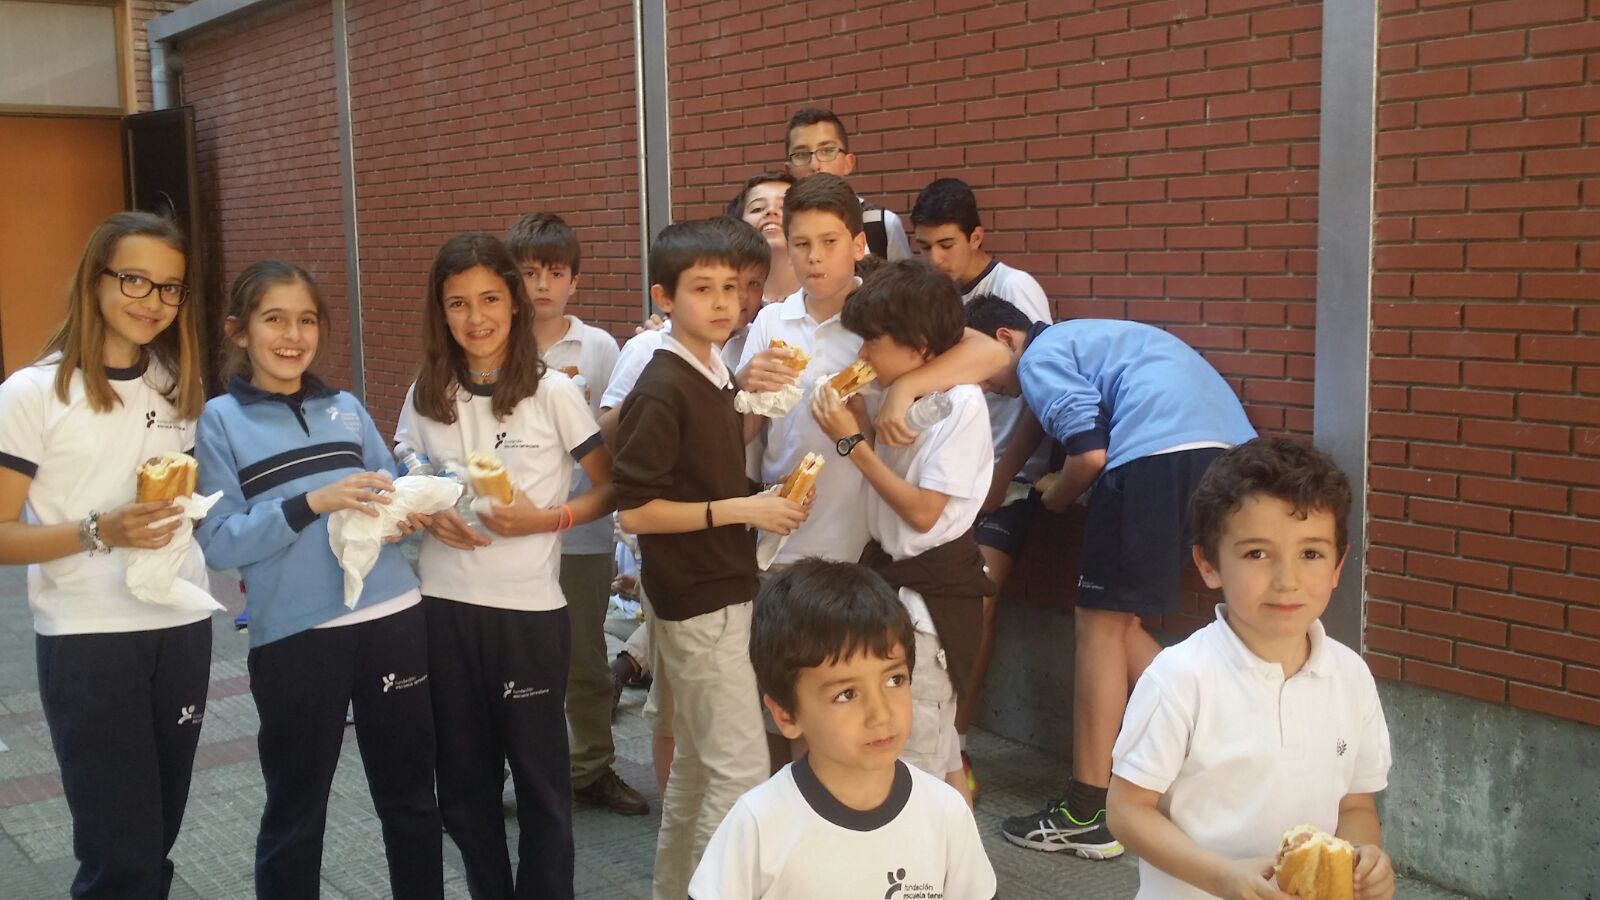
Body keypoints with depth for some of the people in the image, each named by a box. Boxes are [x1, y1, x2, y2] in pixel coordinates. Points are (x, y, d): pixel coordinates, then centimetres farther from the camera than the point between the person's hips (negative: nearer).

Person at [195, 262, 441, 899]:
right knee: (295, 814, 12)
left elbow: (392, 490, 14)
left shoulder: (346, 408, 9)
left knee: (410, 796, 16)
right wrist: (311, 503, -21)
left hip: (392, 618, 4)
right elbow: (220, 542, -9)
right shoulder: (219, 421, -2)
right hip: (293, 635, -3)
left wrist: (406, 515, -9)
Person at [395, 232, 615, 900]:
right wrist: (426, 517, -7)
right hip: (443, 608, 4)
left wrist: (546, 518, -17)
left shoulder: (553, 392, -8)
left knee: (539, 776, 7)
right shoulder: (426, 395, 3)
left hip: (529, 610, -3)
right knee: (464, 778, 14)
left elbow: (612, 488, -3)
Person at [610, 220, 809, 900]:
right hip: (698, 602, -9)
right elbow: (634, 511, -20)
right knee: (741, 770, -5)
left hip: (722, 593, 9)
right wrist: (742, 509, -20)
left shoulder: (718, 374, 8)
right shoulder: (661, 390, -17)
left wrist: (766, 498, 1)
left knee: (697, 763, 18)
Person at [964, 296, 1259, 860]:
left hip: (1158, 452, -9)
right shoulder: (1085, 337, 34)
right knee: (1119, 621, 18)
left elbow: (1091, 455, -7)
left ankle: (1086, 816, 4)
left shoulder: (1040, 356, 6)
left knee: (1100, 623, 0)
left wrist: (1054, 497, 13)